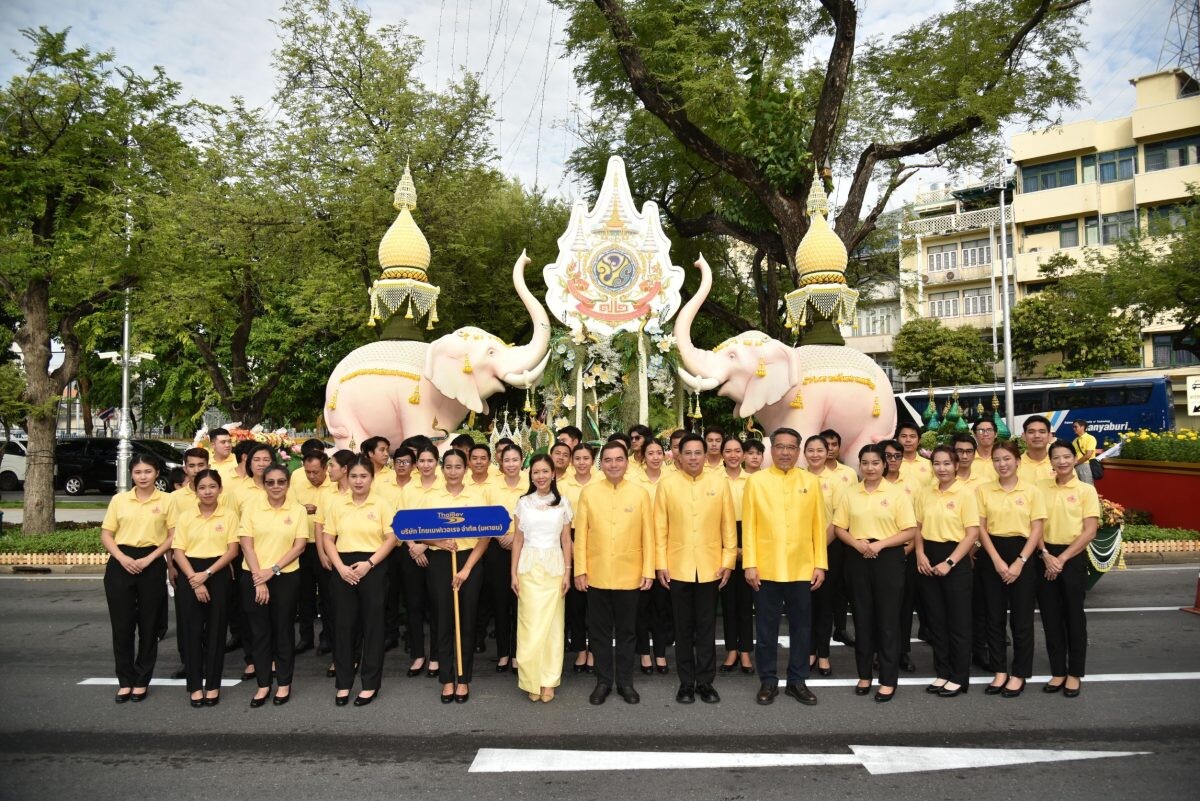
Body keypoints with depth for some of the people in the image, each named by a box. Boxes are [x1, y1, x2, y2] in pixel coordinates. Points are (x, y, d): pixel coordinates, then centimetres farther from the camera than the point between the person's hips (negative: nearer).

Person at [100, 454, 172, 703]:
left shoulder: (167, 500, 0)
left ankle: (142, 680, 17)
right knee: (122, 624, 4)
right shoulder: (119, 499, 6)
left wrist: (149, 559, -12)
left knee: (149, 625, 5)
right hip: (121, 564, 2)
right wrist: (122, 558, -9)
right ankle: (125, 680, 17)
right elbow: (106, 534, 7)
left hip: (152, 565, -2)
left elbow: (173, 536, -1)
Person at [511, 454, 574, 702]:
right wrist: (514, 573, 1)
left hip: (554, 568, 0)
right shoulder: (523, 503, 5)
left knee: (552, 623, 2)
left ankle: (549, 681, 11)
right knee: (531, 624, -2)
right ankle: (532, 681, 8)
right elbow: (517, 540, 6)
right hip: (529, 568, 0)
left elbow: (566, 541, 6)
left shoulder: (563, 503, 5)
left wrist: (567, 572, -1)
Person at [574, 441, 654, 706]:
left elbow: (647, 535, 1)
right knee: (599, 632, 9)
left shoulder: (640, 494, 0)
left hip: (629, 576, 0)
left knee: (626, 632, 11)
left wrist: (648, 571, -3)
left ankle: (625, 682, 23)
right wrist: (580, 570, -4)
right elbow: (580, 534, 0)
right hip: (596, 576, 0)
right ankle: (603, 681, 22)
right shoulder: (588, 493, 0)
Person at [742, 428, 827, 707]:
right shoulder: (756, 481, 0)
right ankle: (768, 681, 21)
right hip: (766, 569, -1)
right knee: (766, 629, 8)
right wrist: (749, 564, -7)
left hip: (802, 569, 2)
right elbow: (748, 526, -2)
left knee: (801, 627, 10)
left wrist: (820, 564, 1)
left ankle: (797, 680, 24)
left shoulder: (811, 482, 5)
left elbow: (819, 526, 5)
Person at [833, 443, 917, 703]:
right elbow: (840, 528, 8)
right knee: (862, 616, 9)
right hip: (858, 559, 3)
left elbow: (910, 531, -6)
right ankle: (864, 674, 21)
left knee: (887, 617, 1)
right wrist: (857, 543, -11)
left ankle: (888, 679, 11)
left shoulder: (897, 493, -3)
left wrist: (880, 544, -16)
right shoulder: (851, 494, 6)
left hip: (888, 559, -3)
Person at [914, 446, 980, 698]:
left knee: (958, 621, 3)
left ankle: (959, 677, 15)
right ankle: (942, 672, 23)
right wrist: (920, 554, -5)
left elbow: (972, 533, -11)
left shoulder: (965, 492, -8)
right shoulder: (925, 493, 6)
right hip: (929, 560, 5)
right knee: (935, 619, 11)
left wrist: (949, 562, -16)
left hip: (955, 560, -5)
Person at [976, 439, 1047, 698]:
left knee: (1021, 617, 3)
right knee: (995, 615, 7)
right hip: (992, 555, 2)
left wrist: (1019, 562, -12)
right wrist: (997, 561, -9)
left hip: (1023, 553, -2)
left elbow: (1036, 530, -3)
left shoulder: (1032, 491, -1)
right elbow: (981, 528, 0)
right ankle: (999, 671, 18)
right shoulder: (983, 490, 3)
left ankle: (1019, 674, 15)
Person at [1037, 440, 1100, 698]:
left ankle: (1075, 673, 17)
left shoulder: (1086, 490, -3)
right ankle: (1058, 671, 18)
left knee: (1074, 616, 4)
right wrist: (1046, 556, -11)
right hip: (1046, 558, 3)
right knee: (1050, 617, 7)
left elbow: (1090, 531, -7)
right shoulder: (1041, 489, 5)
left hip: (1073, 558, -3)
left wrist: (1062, 558, -12)